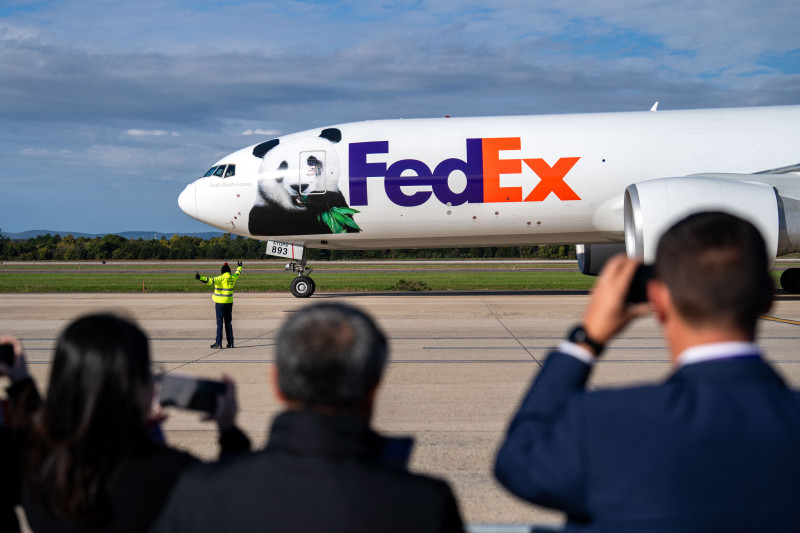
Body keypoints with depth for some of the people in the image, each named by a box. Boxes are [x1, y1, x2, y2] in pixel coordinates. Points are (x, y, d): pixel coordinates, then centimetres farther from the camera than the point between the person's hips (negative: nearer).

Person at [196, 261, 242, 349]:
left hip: (220, 303, -6)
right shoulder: (233, 278, 6)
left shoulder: (221, 278, -12)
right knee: (228, 323, 12)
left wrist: (200, 278, -37)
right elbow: (238, 273, 28)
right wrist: (239, 266, 48)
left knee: (219, 323, -5)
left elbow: (211, 281, -28)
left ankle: (218, 343, -7)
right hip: (229, 303, 6)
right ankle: (230, 342, 11)